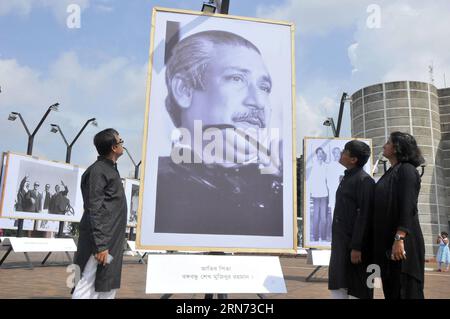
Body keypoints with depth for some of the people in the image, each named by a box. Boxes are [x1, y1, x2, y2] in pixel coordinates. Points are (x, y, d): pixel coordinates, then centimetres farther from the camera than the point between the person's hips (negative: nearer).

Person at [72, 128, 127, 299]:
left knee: (107, 287, 13)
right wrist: (100, 245, -22)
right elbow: (94, 211, -19)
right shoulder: (98, 171, -13)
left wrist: (109, 243, 20)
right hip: (102, 240, -9)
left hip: (112, 240, 9)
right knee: (88, 287, -4)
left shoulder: (111, 169, 15)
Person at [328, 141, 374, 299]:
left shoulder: (364, 180, -12)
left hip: (354, 243, -8)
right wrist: (336, 242, 15)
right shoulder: (346, 178, 15)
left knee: (356, 289, 2)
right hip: (340, 242, 9)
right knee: (337, 286, 13)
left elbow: (364, 215, -18)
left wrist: (356, 247, -21)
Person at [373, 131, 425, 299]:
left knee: (405, 291, -5)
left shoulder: (406, 169, -7)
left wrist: (399, 238, -26)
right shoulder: (390, 173, 18)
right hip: (386, 241, 9)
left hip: (402, 241, -9)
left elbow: (408, 207, -18)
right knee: (391, 290, 11)